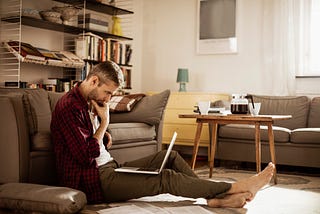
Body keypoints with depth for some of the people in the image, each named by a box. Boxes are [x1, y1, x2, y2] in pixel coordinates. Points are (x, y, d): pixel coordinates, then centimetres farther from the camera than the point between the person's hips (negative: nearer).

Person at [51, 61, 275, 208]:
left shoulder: (90, 102, 13)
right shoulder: (69, 107, -18)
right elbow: (86, 156, -22)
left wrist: (105, 138, 2)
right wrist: (104, 122, -12)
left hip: (108, 168, 10)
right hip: (92, 180, -10)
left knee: (170, 157, 2)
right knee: (165, 178, -20)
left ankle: (216, 198, -3)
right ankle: (235, 188, -14)